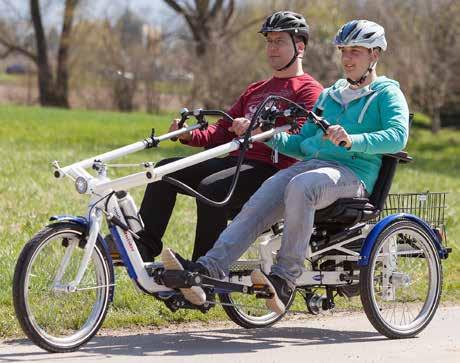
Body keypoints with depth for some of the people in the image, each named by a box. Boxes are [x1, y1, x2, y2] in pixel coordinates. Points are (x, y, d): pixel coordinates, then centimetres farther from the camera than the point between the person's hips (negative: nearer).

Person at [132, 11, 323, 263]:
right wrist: (190, 135, 0)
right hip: (234, 159, 8)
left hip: (270, 168, -8)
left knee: (211, 188, -34)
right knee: (166, 169, -8)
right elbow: (224, 129, 21)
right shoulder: (256, 90, 30)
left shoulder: (309, 90, 3)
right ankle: (143, 246, -14)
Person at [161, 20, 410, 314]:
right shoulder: (329, 95, 30)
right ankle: (207, 270, -37)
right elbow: (302, 143, 28)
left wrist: (352, 140, -28)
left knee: (299, 187, -38)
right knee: (258, 205, -22)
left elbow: (398, 135, -12)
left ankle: (286, 278, -36)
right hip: (311, 162, 6)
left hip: (353, 172, -6)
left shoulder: (387, 93, 8)